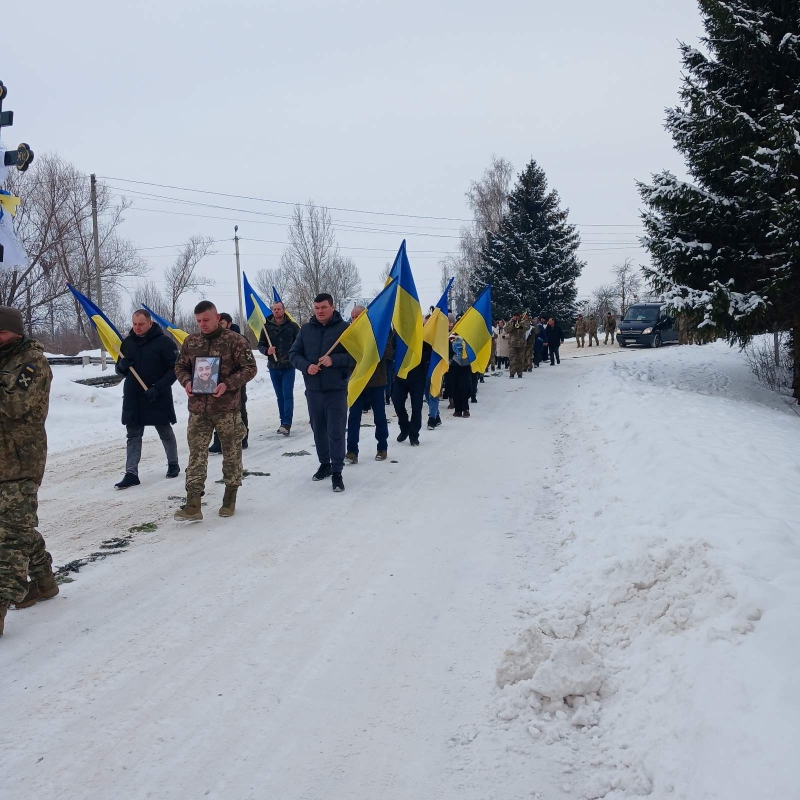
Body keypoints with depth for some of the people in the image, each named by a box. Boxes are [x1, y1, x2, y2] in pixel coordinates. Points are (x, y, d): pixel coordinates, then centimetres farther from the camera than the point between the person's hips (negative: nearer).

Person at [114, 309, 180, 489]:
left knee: (165, 433, 11)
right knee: (133, 436, 2)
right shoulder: (127, 343, 7)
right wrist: (122, 365, -9)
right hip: (133, 398, 4)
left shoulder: (164, 342, -10)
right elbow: (120, 370, 16)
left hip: (158, 398, -4)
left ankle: (173, 464, 30)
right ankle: (131, 473, 2)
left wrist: (158, 388, -21)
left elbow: (175, 369, -11)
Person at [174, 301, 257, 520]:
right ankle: (193, 504, -3)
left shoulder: (235, 340, -7)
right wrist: (186, 382, -6)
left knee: (231, 454, 8)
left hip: (227, 408, -3)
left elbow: (250, 368, -6)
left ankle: (230, 499, 23)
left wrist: (227, 384, -19)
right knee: (196, 455, -1)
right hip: (198, 409, 3)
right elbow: (180, 366, 16)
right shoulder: (190, 342, 6)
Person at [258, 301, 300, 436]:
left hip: (288, 366, -3)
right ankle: (284, 423, 16)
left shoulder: (292, 326, -3)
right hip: (273, 367, 3)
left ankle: (287, 423, -13)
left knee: (287, 395, -10)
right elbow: (261, 345, 5)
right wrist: (266, 351, -15)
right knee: (280, 396, 10)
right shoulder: (267, 327, 2)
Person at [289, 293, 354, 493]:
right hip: (313, 389, 4)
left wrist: (334, 360, -21)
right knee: (318, 429, 14)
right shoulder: (306, 329, 6)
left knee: (336, 431, -5)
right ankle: (325, 464, 29)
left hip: (336, 389, -4)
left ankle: (337, 473, 0)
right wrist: (306, 366, -12)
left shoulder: (344, 328, -5)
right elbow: (293, 354, 7)